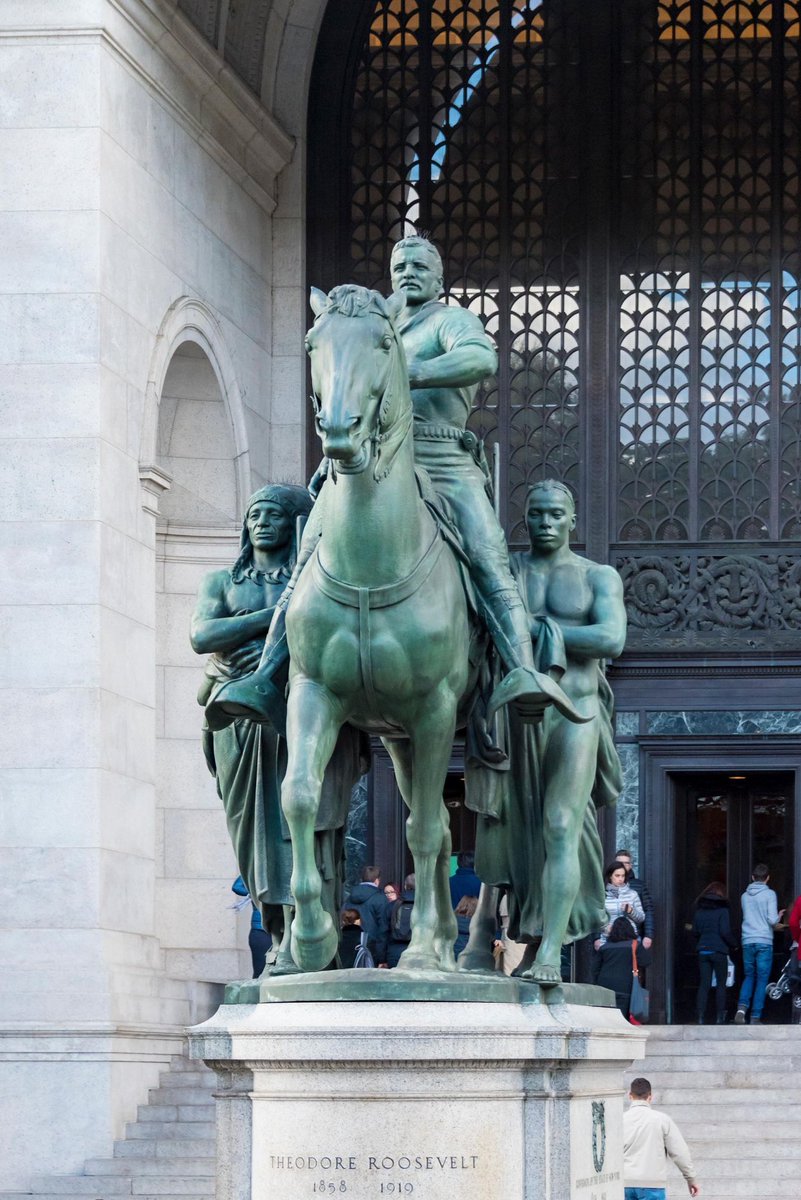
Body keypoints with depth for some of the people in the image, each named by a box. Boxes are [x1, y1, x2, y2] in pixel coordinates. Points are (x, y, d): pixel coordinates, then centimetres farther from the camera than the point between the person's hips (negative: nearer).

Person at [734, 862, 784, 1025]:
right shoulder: (769, 894, -5)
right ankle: (755, 1017, -1)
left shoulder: (745, 896, 9)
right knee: (762, 980, 2)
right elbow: (772, 920, -12)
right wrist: (778, 917, 11)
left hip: (747, 942, 4)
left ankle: (742, 1007, -7)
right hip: (764, 941, -4)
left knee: (749, 976, 16)